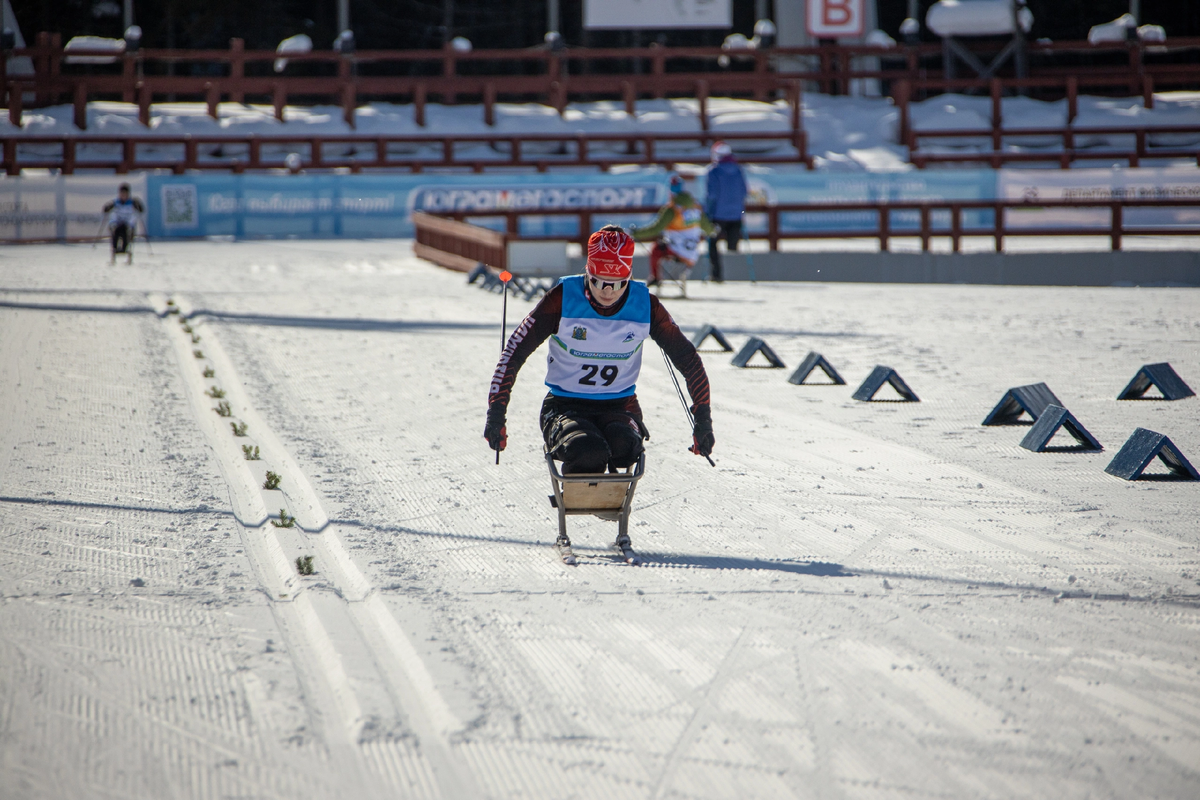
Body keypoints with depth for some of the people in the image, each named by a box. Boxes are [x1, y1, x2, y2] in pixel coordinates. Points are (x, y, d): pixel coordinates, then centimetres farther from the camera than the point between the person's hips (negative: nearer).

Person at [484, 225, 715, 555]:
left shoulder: (645, 305, -5)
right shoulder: (563, 299, -12)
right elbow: (515, 351, -6)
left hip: (619, 405, 1)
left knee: (623, 445, -35)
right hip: (565, 406, -1)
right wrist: (496, 413, -9)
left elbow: (688, 360, 6)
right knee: (587, 452, -35)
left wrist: (703, 421, 5)